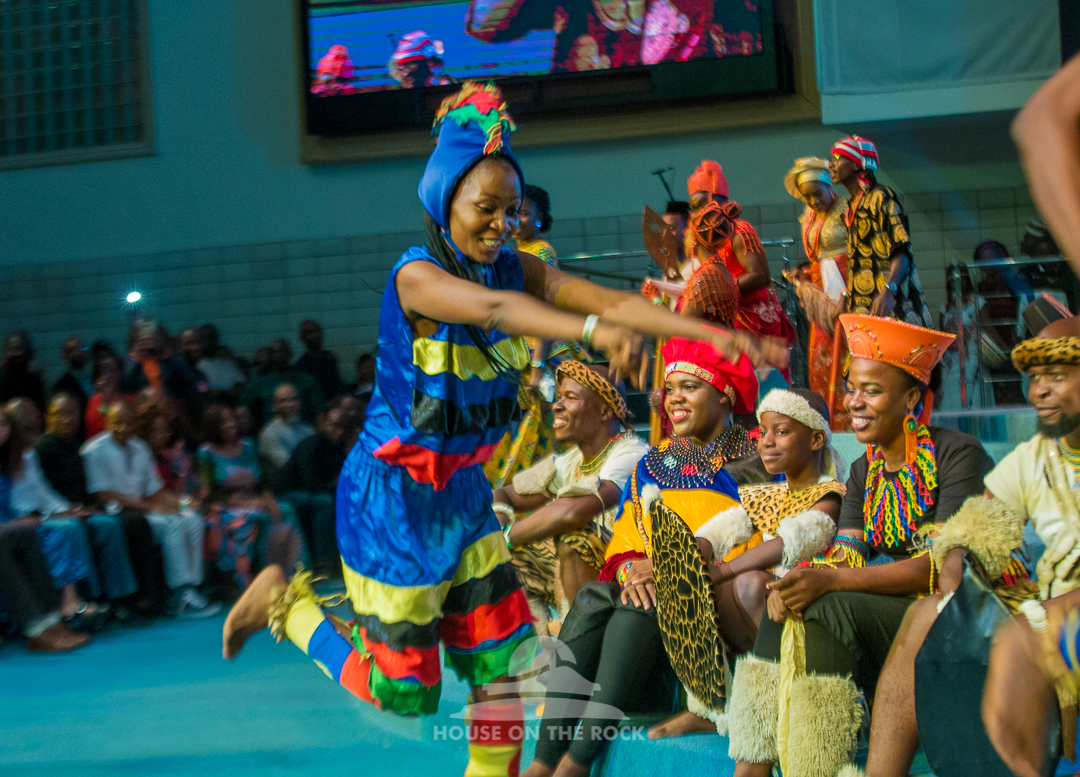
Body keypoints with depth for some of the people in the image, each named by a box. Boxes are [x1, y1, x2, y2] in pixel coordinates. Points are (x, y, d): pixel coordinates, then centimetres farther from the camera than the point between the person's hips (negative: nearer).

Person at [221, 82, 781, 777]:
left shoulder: (518, 269, -2)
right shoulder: (417, 275, -23)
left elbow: (614, 300, -15)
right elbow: (494, 309, -44)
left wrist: (712, 332, -29)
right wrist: (594, 331, -61)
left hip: (464, 492, 7)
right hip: (394, 494, -7)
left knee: (504, 666, 4)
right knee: (402, 693, 4)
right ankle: (288, 602, 24)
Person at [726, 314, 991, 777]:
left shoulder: (957, 455, -8)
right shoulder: (864, 472, 14)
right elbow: (846, 556, 4)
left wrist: (830, 582, -28)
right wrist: (797, 583, -21)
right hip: (893, 614, 7)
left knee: (828, 609, -28)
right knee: (791, 605, -17)